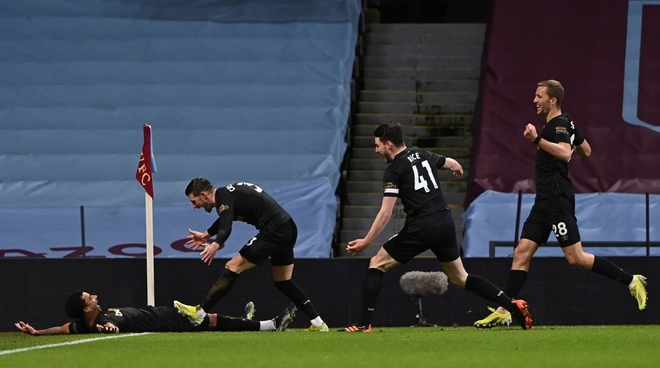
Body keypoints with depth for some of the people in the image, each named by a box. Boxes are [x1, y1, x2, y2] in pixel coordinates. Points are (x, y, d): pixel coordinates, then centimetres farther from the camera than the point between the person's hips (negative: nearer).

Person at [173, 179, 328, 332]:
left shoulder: (224, 198, -13)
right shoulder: (229, 192, 17)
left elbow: (226, 228, -33)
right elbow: (224, 220, 39)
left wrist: (215, 245, -51)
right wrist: (205, 235, 49)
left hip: (274, 231, -10)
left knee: (232, 268, -9)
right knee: (283, 283, 16)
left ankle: (199, 313, -9)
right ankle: (318, 324, 14)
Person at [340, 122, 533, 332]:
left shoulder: (394, 171, -5)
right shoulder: (425, 156, 14)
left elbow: (386, 213, -10)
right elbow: (453, 164, 34)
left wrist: (366, 242, -6)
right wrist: (458, 170, 59)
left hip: (420, 228, -7)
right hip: (446, 224, 7)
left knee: (376, 265, 5)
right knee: (459, 277, 19)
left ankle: (364, 324, -3)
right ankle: (513, 304, 8)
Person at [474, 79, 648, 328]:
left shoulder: (559, 124, -12)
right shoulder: (564, 124, 18)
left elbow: (565, 153, -30)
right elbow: (586, 151, 30)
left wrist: (538, 140, -34)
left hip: (557, 198, -10)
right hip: (544, 200, 10)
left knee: (576, 258, -10)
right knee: (522, 253, 3)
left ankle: (631, 281, -1)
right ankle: (504, 312, -1)